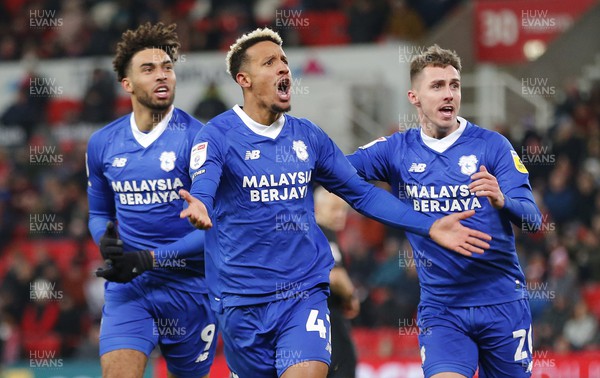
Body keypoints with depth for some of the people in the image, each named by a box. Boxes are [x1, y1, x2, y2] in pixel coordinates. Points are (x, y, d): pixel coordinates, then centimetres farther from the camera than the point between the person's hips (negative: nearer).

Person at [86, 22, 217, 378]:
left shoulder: (197, 138, -10)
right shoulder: (103, 144, 6)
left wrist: (149, 260, -18)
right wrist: (106, 242, -2)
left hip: (188, 286, -2)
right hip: (127, 286, 2)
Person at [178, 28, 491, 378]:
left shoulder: (308, 136, 7)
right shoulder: (218, 135, -7)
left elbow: (362, 192, 13)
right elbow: (201, 189, -24)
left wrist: (429, 226, 3)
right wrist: (198, 209, -50)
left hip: (305, 293, 2)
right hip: (243, 302, -2)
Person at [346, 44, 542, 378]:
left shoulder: (492, 145, -2)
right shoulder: (397, 150, 4)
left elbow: (531, 219, -8)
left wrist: (501, 201, -30)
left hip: (503, 304, 0)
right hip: (440, 309, 0)